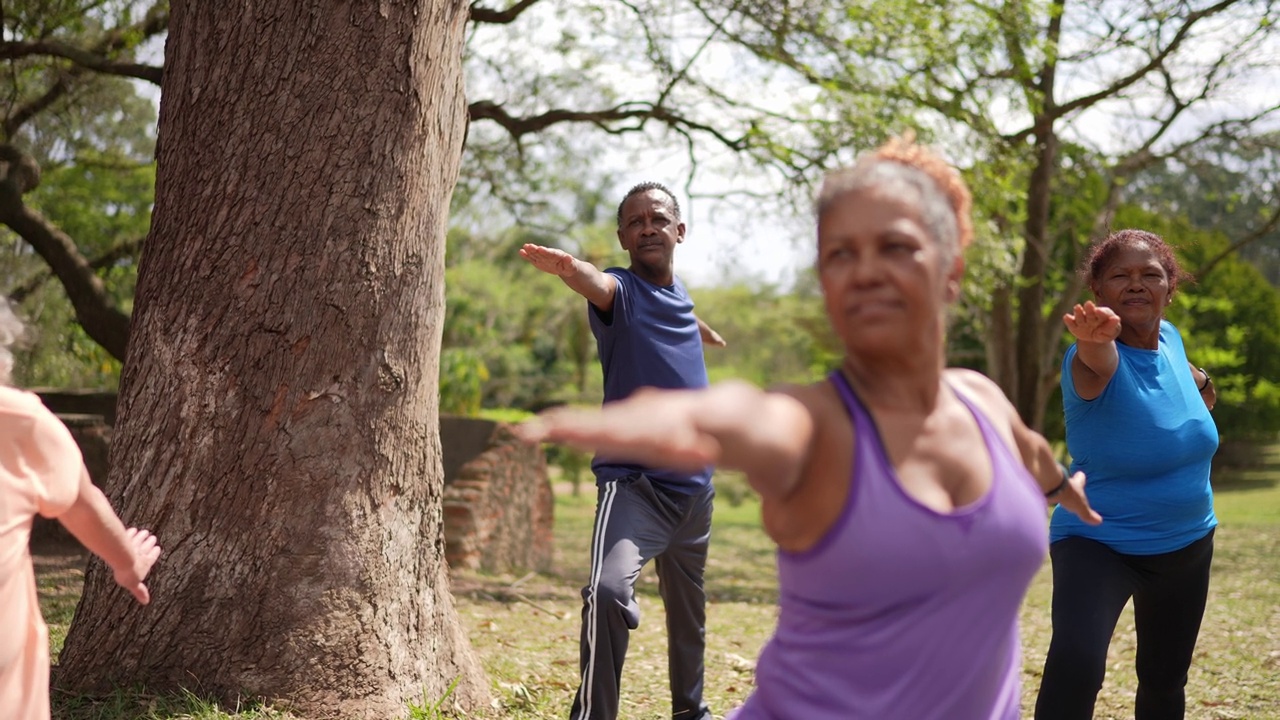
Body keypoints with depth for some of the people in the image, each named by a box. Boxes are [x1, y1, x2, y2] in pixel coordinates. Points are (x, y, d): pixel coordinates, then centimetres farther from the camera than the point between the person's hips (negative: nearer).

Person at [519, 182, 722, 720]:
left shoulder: (679, 293, 9)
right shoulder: (620, 289, -10)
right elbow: (593, 282, -36)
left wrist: (709, 333, 56)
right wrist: (567, 267, -59)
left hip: (695, 485, 7)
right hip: (633, 483, -6)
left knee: (688, 611, 20)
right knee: (609, 590, -30)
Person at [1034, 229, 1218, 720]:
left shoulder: (1170, 338, -3)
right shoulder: (1098, 356, -23)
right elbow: (1097, 364, -51)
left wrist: (1196, 380, 4)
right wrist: (1094, 340, -72)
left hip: (1187, 545, 7)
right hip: (1099, 545, -7)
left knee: (1165, 680, 20)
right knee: (1074, 664, -32)